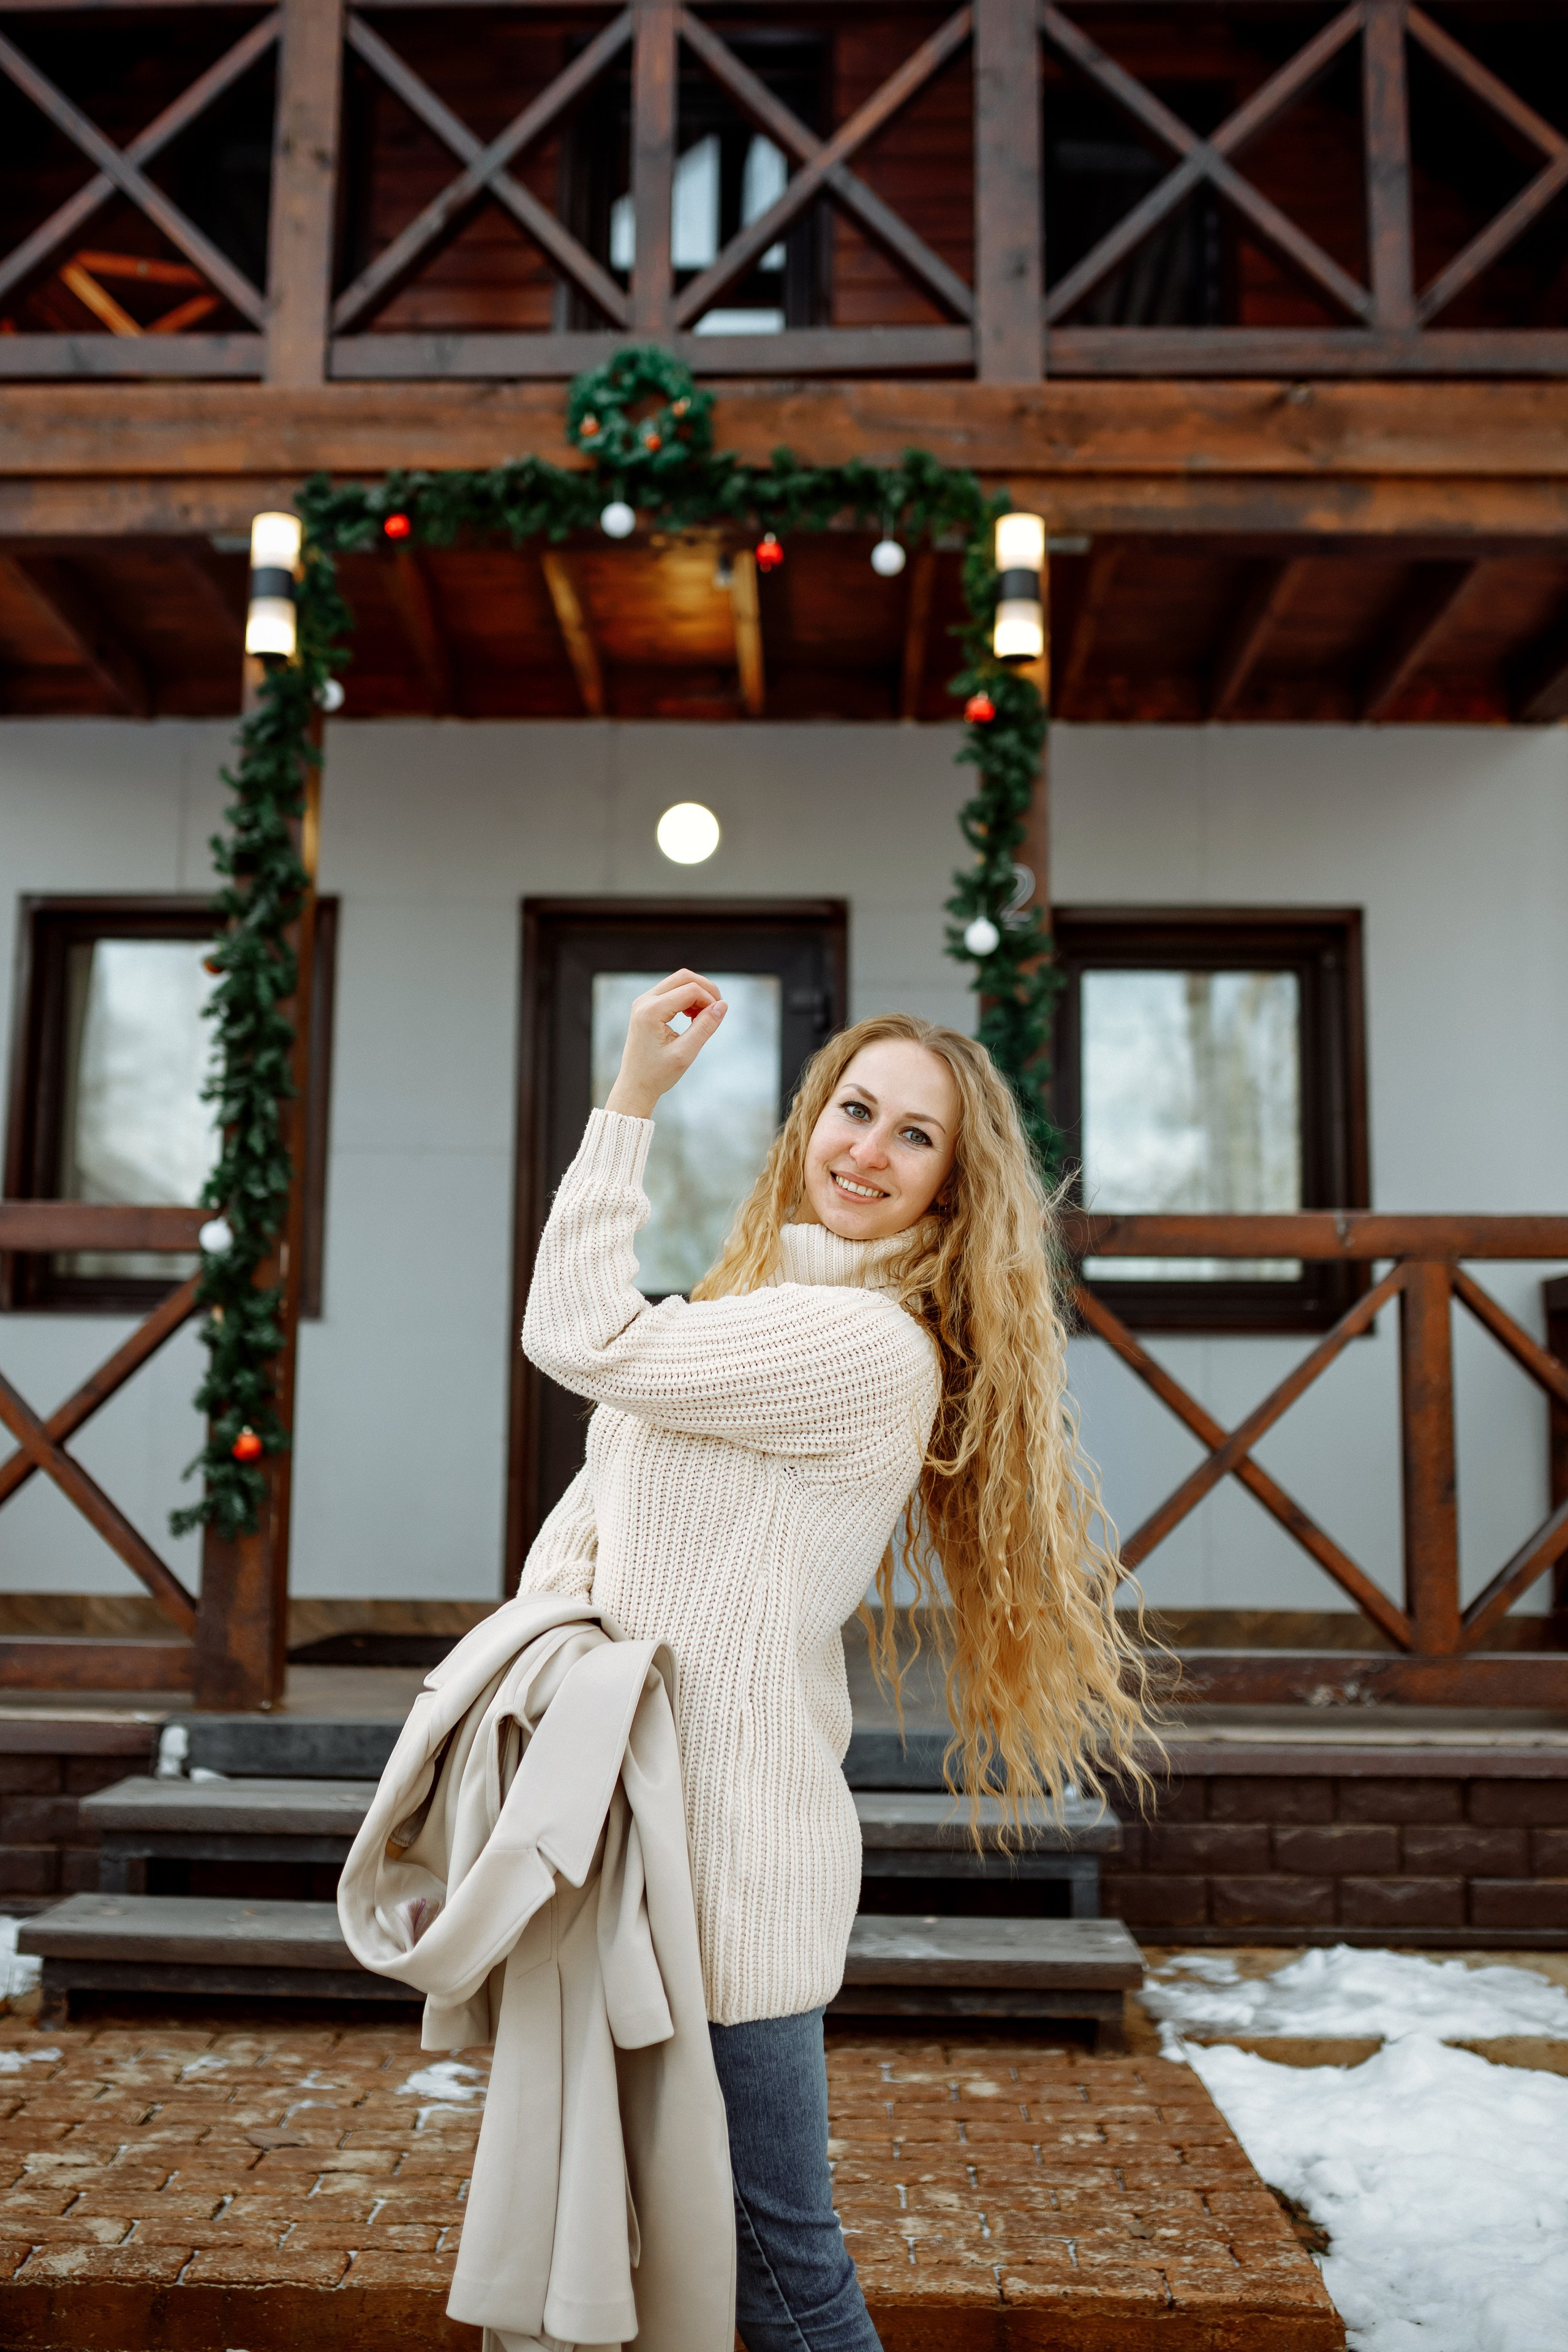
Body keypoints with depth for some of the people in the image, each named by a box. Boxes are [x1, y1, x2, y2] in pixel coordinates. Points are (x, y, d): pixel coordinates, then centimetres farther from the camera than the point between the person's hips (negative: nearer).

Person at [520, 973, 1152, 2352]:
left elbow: (578, 1337, -18)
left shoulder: (869, 1345, -16)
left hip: (736, 1849, -9)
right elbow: (595, 1505, 13)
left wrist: (632, 1098, -12)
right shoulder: (748, 1315, 14)